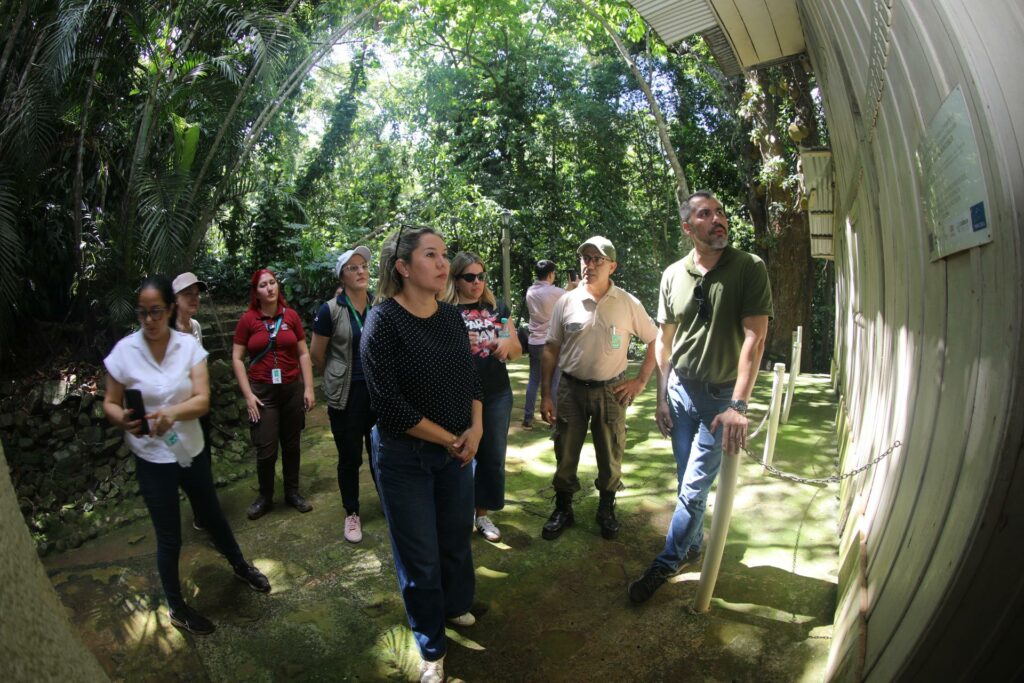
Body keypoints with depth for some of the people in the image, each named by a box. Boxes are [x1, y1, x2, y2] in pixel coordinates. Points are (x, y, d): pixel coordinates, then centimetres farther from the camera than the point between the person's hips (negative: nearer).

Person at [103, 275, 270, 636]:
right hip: (153, 459, -2)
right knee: (169, 538, 9)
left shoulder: (189, 345, -10)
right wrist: (124, 419, -26)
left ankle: (240, 566, 47)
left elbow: (203, 400, -16)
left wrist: (173, 412, -36)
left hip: (192, 450, 2)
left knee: (213, 515, 22)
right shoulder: (124, 351, -12)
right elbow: (110, 403, -5)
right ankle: (176, 607, 32)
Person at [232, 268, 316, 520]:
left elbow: (303, 354, 4)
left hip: (292, 389, 2)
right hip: (262, 391, -1)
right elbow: (237, 358, -1)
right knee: (266, 449, 1)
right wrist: (248, 394, -6)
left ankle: (292, 492, 28)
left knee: (291, 445, 11)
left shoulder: (291, 316, 0)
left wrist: (309, 388, -1)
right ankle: (265, 497, 22)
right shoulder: (247, 319, -3)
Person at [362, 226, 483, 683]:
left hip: (457, 451, 5)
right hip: (405, 458, -5)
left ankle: (457, 605, 50)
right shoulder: (383, 320, -17)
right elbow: (389, 403, -21)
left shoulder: (451, 316, 0)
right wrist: (450, 439, -15)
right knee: (420, 556, 10)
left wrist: (476, 428, -9)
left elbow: (470, 377, 8)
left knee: (458, 538, 20)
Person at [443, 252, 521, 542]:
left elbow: (517, 351, 11)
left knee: (493, 456, 11)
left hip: (497, 395, 4)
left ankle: (483, 513, 29)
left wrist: (507, 344, -12)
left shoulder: (498, 308, 8)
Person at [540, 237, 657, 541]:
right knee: (565, 454, 10)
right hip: (571, 388, 1)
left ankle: (606, 510, 34)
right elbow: (550, 350, 1)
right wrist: (545, 394, -2)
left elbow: (655, 341, 3)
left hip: (611, 391, -1)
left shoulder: (628, 304, -5)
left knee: (610, 456, 12)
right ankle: (562, 510, 30)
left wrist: (640, 381, -3)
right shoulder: (566, 302, -2)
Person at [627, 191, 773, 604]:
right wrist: (661, 397, 5)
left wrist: (738, 405, -24)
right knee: (689, 483, 16)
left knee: (693, 488, 2)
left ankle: (666, 563, 20)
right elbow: (664, 340, 7)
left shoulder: (749, 268, -11)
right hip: (680, 391, 4)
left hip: (721, 397, -3)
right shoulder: (673, 275, 1)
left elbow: (754, 337, -17)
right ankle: (694, 544, 39)